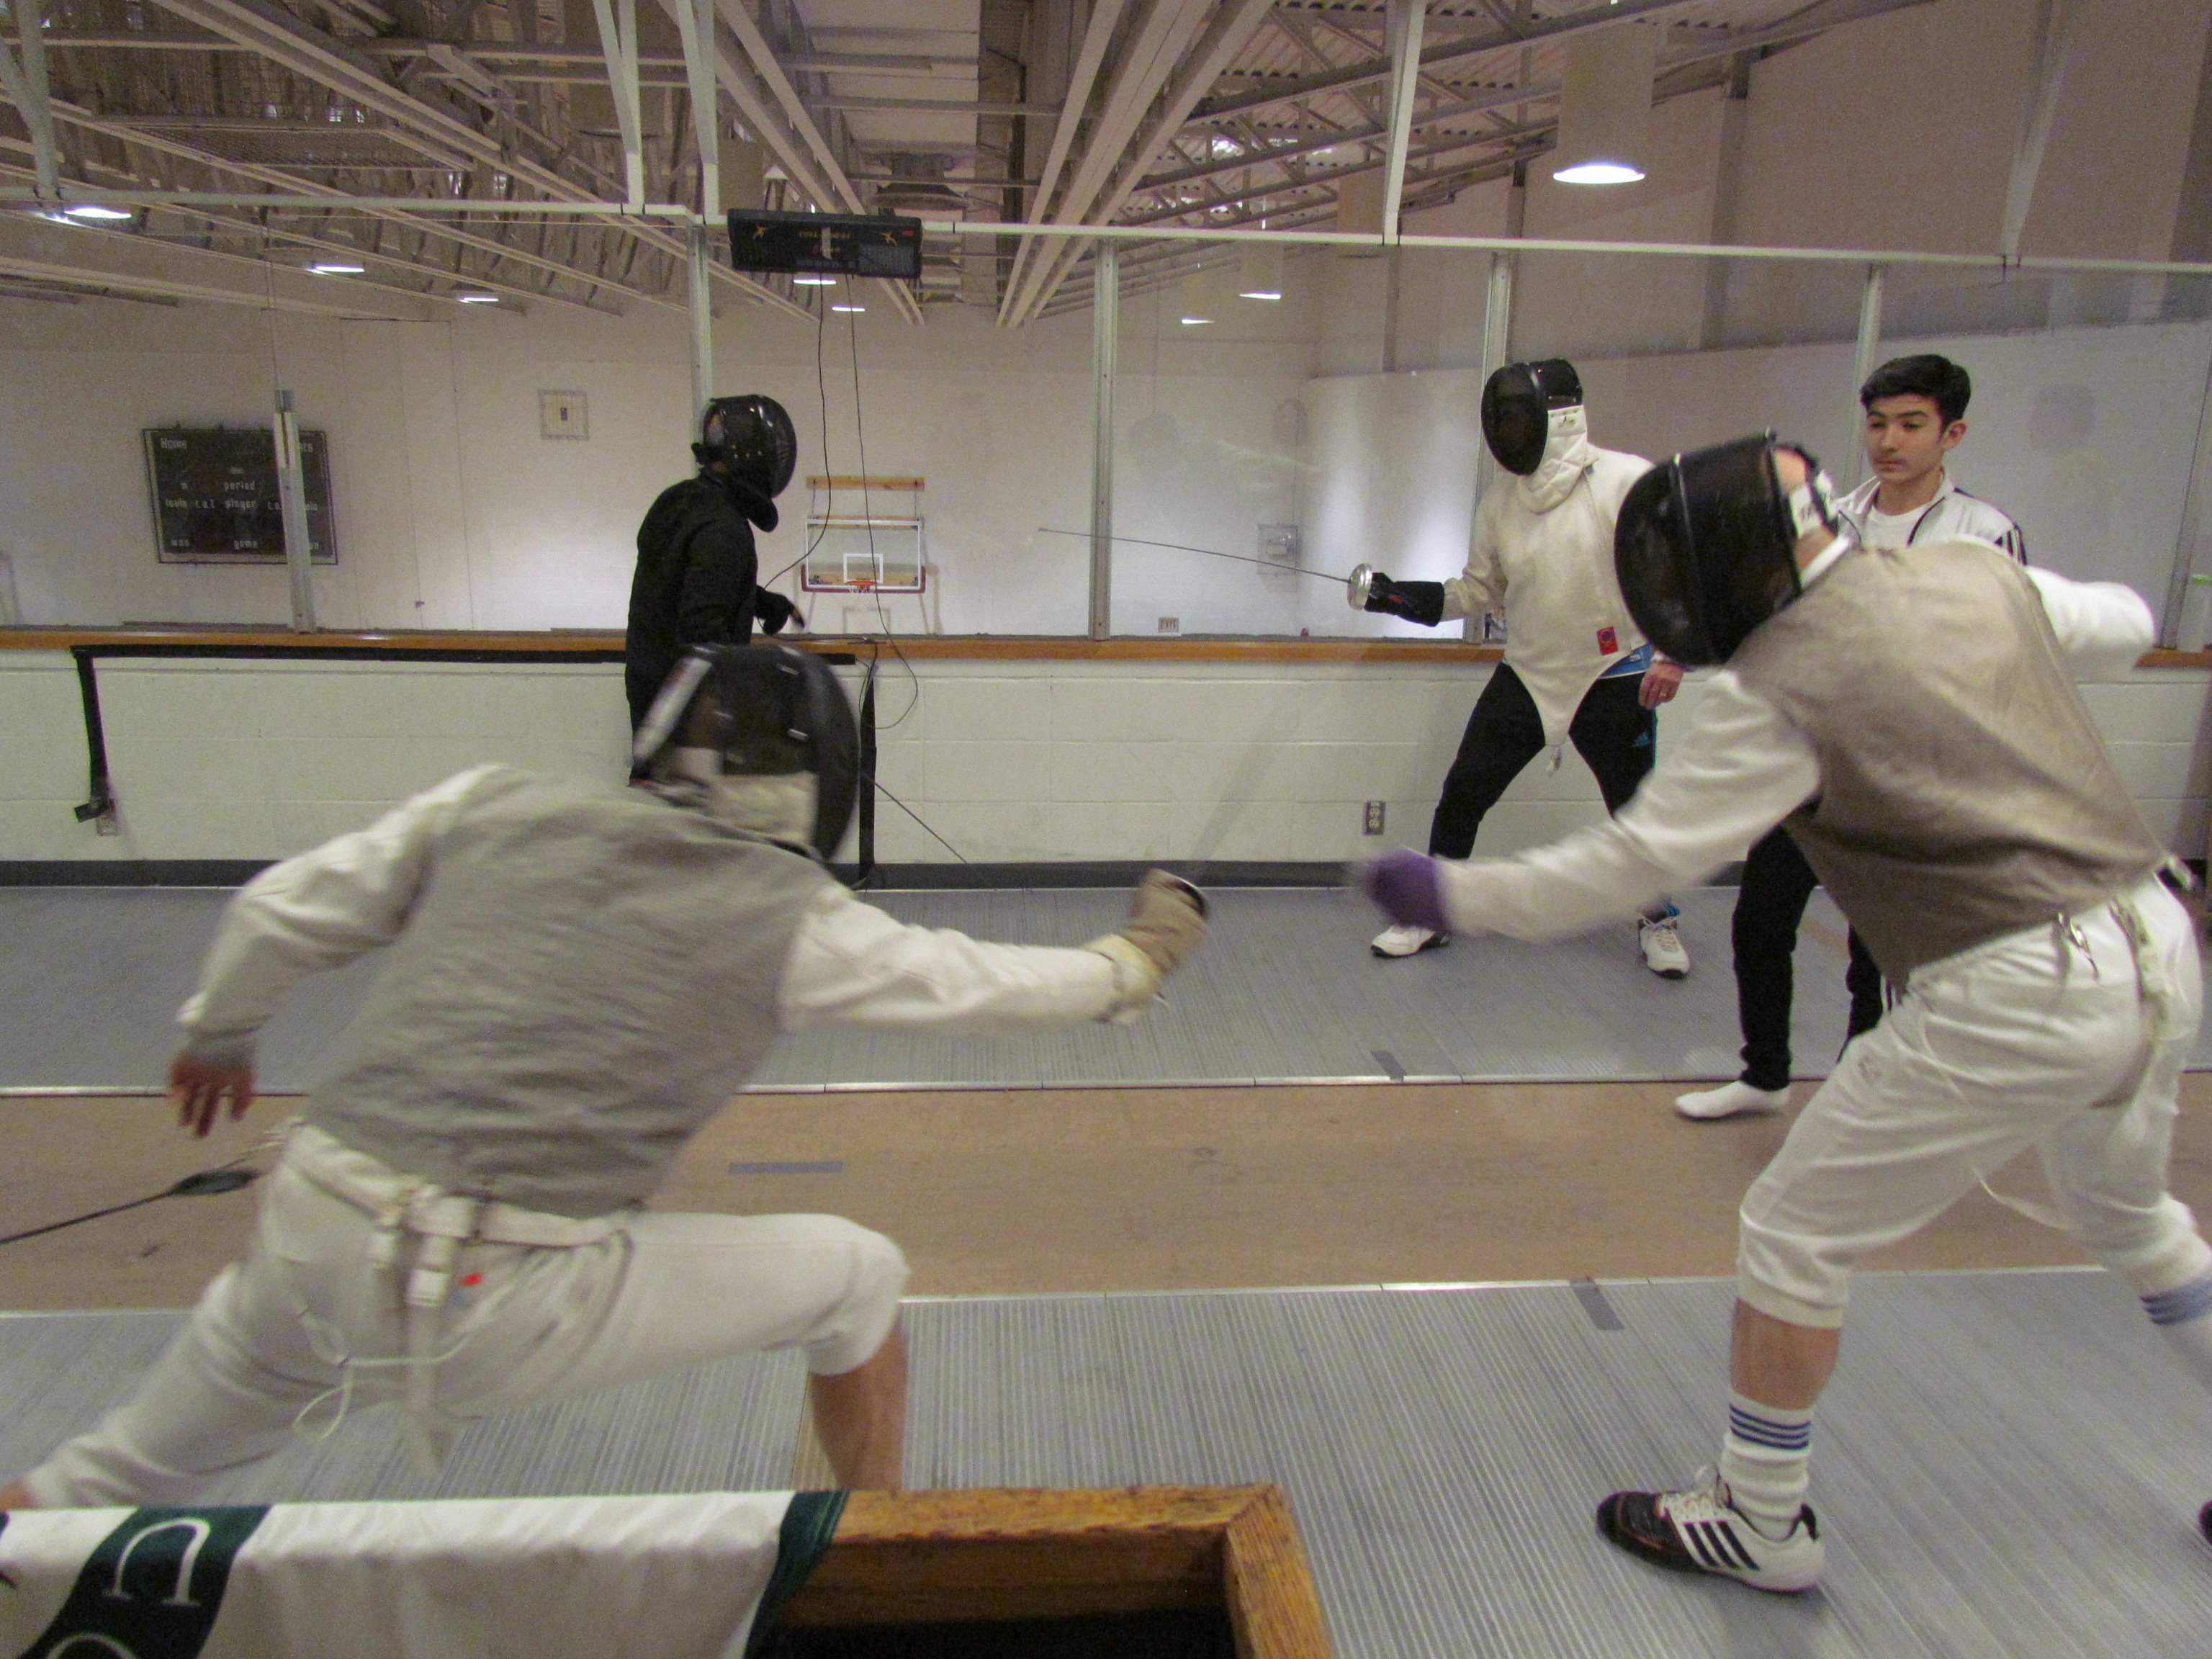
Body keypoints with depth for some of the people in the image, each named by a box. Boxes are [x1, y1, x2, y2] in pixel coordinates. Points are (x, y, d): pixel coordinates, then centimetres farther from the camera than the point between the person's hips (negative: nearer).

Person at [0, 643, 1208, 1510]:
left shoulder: (496, 807, 6)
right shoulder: (788, 912, -3)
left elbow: (281, 913, 12)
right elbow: (979, 985, 7)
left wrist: (216, 1034, 32)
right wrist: (1130, 965, 24)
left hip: (313, 1241, 5)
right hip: (508, 1304, -4)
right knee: (856, 1276, 16)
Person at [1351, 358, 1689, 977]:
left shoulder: (1628, 480, -15)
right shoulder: (1500, 504, -1)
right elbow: (1482, 591, 8)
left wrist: (1673, 653, -20)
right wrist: (1401, 596, -5)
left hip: (1614, 680, -3)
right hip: (1527, 677, 3)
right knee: (1461, 797, -1)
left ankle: (1657, 920, 35)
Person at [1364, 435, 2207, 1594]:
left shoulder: (1776, 692, -15)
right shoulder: (1971, 570, 4)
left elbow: (1621, 867, -14)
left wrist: (1451, 896, -5)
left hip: (2018, 996, -8)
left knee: (1790, 1236, 8)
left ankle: (1758, 1521, 23)